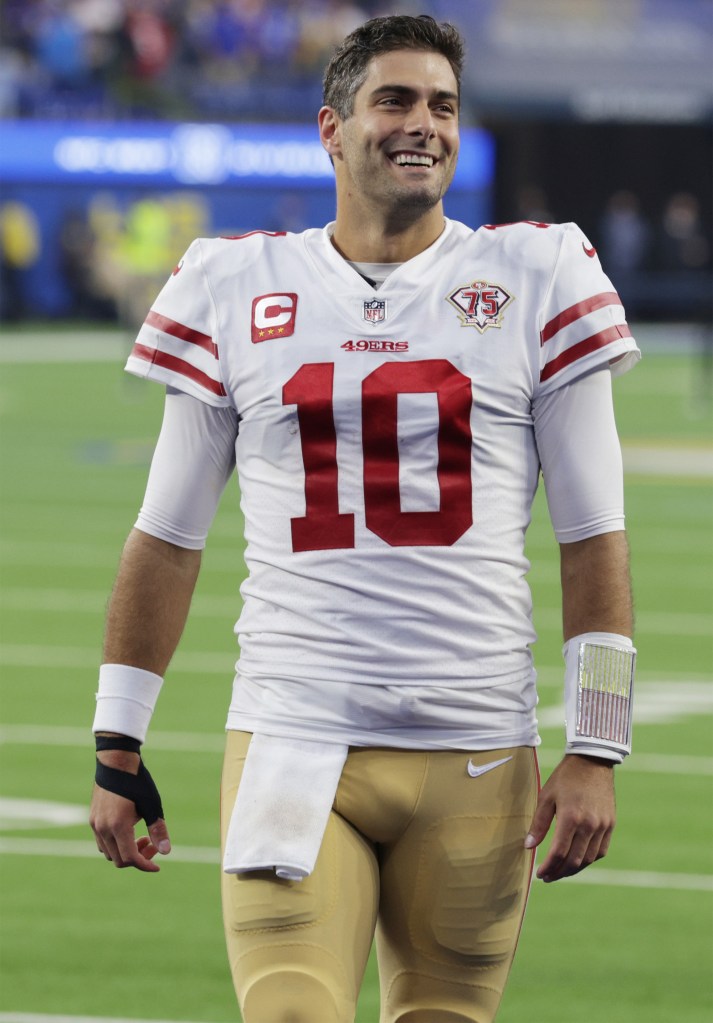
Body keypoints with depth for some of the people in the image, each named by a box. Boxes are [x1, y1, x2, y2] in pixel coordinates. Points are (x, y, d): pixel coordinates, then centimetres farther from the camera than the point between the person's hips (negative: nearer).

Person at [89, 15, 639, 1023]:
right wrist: (117, 749, 10)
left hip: (476, 754, 0)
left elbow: (593, 541, 5)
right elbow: (167, 538, 13)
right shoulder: (236, 288, 7)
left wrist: (596, 750, -2)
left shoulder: (536, 281, 5)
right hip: (291, 743, 0)